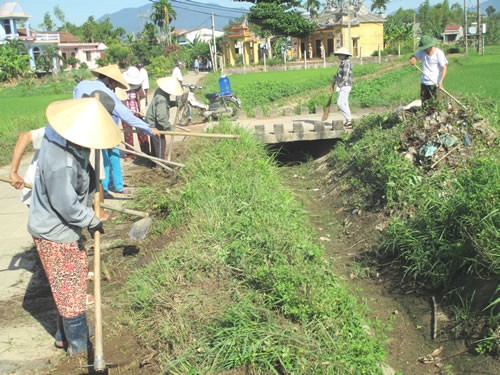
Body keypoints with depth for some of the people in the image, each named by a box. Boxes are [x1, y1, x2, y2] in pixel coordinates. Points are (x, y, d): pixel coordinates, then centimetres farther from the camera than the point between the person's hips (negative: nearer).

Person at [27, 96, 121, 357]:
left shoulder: (58, 134, -7)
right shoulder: (61, 164, -36)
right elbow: (68, 207, -28)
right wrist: (92, 221, -11)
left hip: (65, 228, 9)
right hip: (55, 233, -9)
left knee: (71, 284, 23)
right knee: (69, 289, 8)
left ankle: (66, 335, 41)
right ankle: (78, 345, 27)